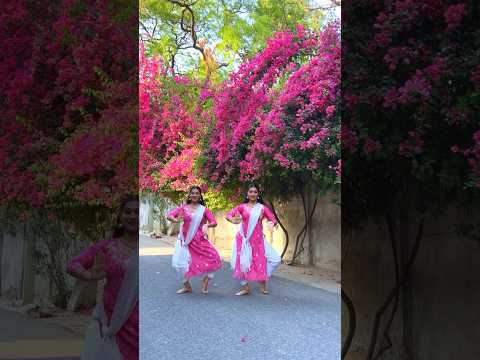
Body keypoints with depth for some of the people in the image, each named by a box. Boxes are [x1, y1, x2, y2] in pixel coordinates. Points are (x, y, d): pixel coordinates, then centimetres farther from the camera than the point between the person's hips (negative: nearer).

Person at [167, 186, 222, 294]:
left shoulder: (203, 209, 4)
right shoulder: (184, 208, 5)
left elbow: (214, 222, 0)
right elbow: (169, 215, -3)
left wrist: (207, 225, -21)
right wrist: (174, 219, -26)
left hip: (199, 239, 0)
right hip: (186, 239, 1)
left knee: (214, 259, -13)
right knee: (182, 262, -5)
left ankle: (205, 281, 12)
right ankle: (186, 285, 20)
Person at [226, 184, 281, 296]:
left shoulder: (262, 208, 5)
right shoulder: (242, 207, 3)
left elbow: (273, 219, 1)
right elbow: (229, 214, -8)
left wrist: (272, 224, -23)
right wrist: (233, 220, -31)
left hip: (258, 239, 1)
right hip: (244, 239, -1)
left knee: (275, 259, -6)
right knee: (240, 263, -3)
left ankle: (262, 279, 14)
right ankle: (245, 287, 15)